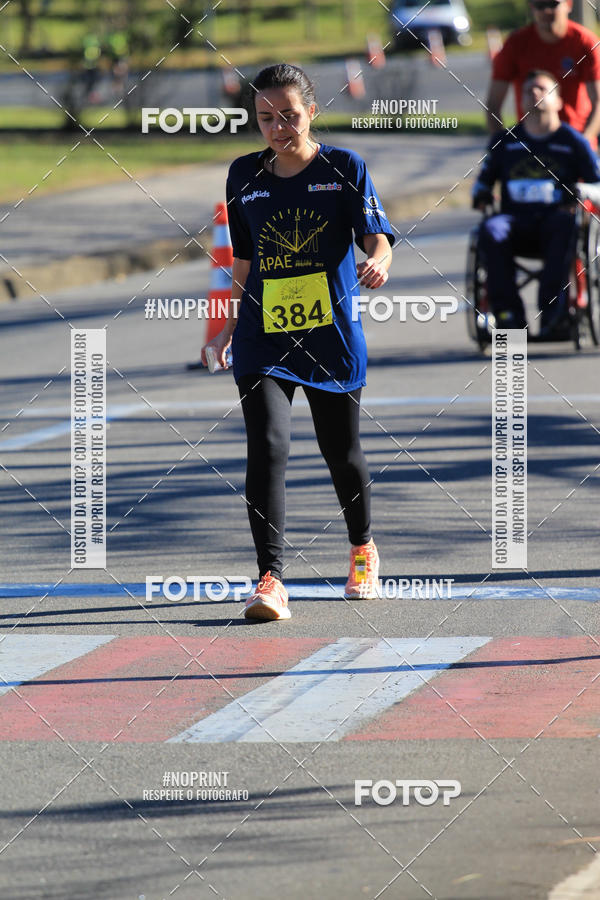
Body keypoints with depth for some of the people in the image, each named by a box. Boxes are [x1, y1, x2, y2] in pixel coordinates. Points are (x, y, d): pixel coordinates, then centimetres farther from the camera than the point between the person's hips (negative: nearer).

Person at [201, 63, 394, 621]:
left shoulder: (343, 168, -2)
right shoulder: (245, 175, 8)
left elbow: (375, 233, -10)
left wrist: (378, 262, -33)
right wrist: (233, 323, 20)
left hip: (332, 335, -1)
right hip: (263, 339, 1)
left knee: (342, 452, 11)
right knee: (267, 448, -16)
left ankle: (362, 549, 40)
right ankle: (270, 580, -21)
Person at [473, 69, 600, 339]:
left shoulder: (573, 142, 9)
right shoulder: (505, 142, 15)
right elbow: (484, 179, 25)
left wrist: (578, 196, -11)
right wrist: (480, 195, 3)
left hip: (555, 218, -2)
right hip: (516, 222, 2)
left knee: (564, 224, -38)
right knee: (491, 229, -33)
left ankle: (552, 313, -41)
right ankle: (508, 314, -34)